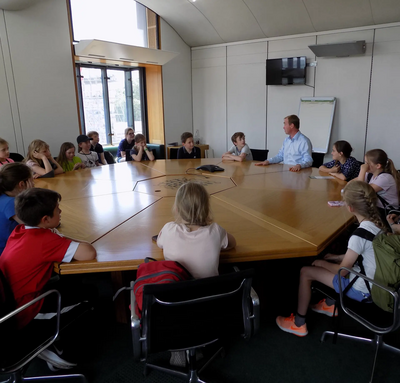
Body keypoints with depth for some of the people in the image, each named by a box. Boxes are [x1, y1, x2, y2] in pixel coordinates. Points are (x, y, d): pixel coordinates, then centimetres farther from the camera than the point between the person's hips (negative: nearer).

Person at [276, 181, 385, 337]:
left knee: (305, 272, -1)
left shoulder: (359, 236, -30)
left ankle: (298, 324, 14)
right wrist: (338, 257, 10)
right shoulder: (378, 223, -7)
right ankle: (330, 304, 38)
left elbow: (342, 271, -18)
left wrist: (322, 263, -1)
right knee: (332, 259, 24)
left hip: (360, 290, -8)